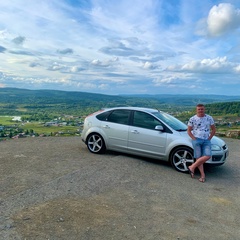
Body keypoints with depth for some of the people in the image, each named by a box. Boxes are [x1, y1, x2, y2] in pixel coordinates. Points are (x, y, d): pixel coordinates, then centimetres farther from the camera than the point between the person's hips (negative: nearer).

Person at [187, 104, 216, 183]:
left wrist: (209, 138, 3)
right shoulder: (192, 119, 1)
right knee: (198, 157, -5)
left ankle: (192, 167, -2)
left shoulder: (209, 118, 7)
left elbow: (213, 129, 14)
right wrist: (194, 139, -5)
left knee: (207, 156, -14)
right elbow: (189, 131, 5)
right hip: (196, 140, -2)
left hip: (206, 140, 2)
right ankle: (202, 175, 4)